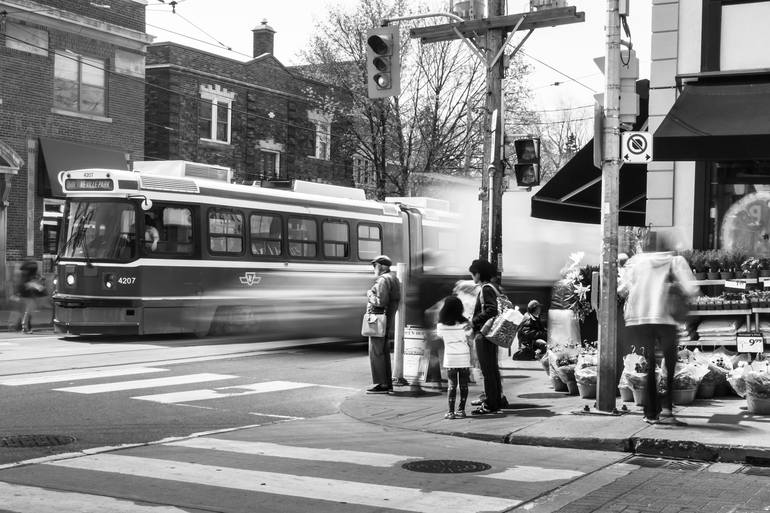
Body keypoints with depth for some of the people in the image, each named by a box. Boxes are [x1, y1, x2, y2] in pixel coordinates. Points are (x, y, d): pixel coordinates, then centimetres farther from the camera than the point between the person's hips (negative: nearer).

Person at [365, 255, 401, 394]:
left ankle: (380, 384, -7)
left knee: (376, 352, -7)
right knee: (384, 352, 14)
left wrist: (370, 295, -8)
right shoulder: (394, 279, 17)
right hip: (388, 321, 10)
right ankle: (387, 383, 17)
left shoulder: (383, 280, -15)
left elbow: (381, 302, -23)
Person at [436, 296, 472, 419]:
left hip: (450, 358, 0)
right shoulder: (463, 323, -7)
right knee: (464, 385, 9)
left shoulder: (441, 325, -6)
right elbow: (469, 335, 4)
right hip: (464, 357, 0)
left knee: (452, 385, 5)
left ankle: (451, 411, 1)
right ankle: (461, 410, 12)